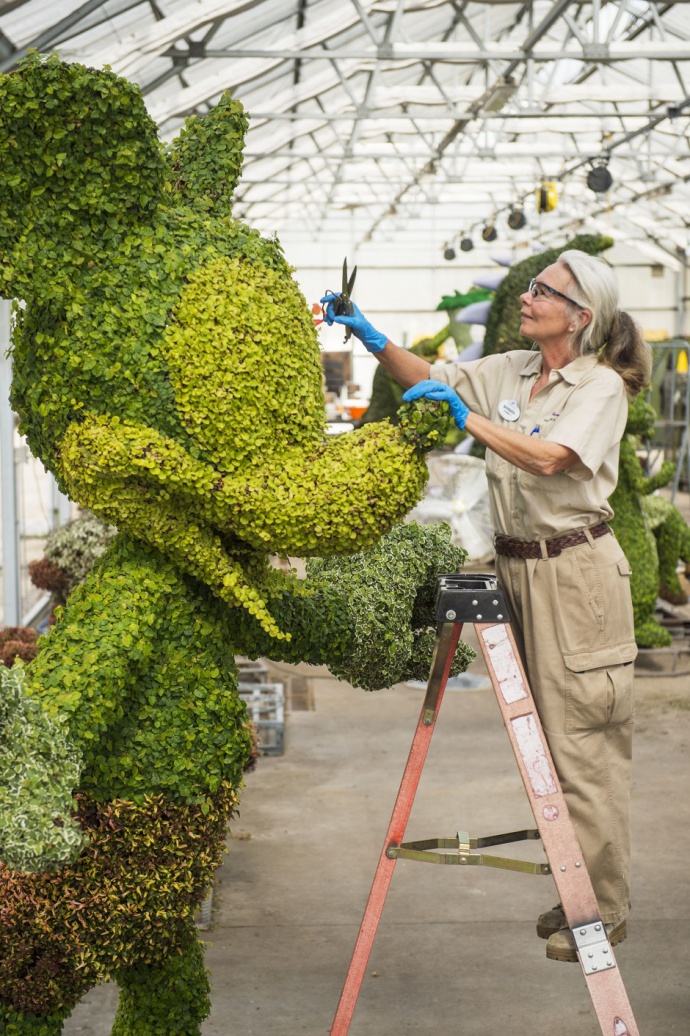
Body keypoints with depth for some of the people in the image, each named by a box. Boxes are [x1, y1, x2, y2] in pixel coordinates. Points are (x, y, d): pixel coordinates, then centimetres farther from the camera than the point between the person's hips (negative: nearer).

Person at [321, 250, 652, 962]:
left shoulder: (602, 387, -9)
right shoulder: (510, 371, 11)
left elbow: (549, 457, -24)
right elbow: (430, 380, 17)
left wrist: (467, 417, -21)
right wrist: (373, 338, 2)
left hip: (575, 572, -7)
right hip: (518, 566, 7)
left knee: (583, 744, -3)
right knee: (546, 741, 12)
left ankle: (604, 910, 9)